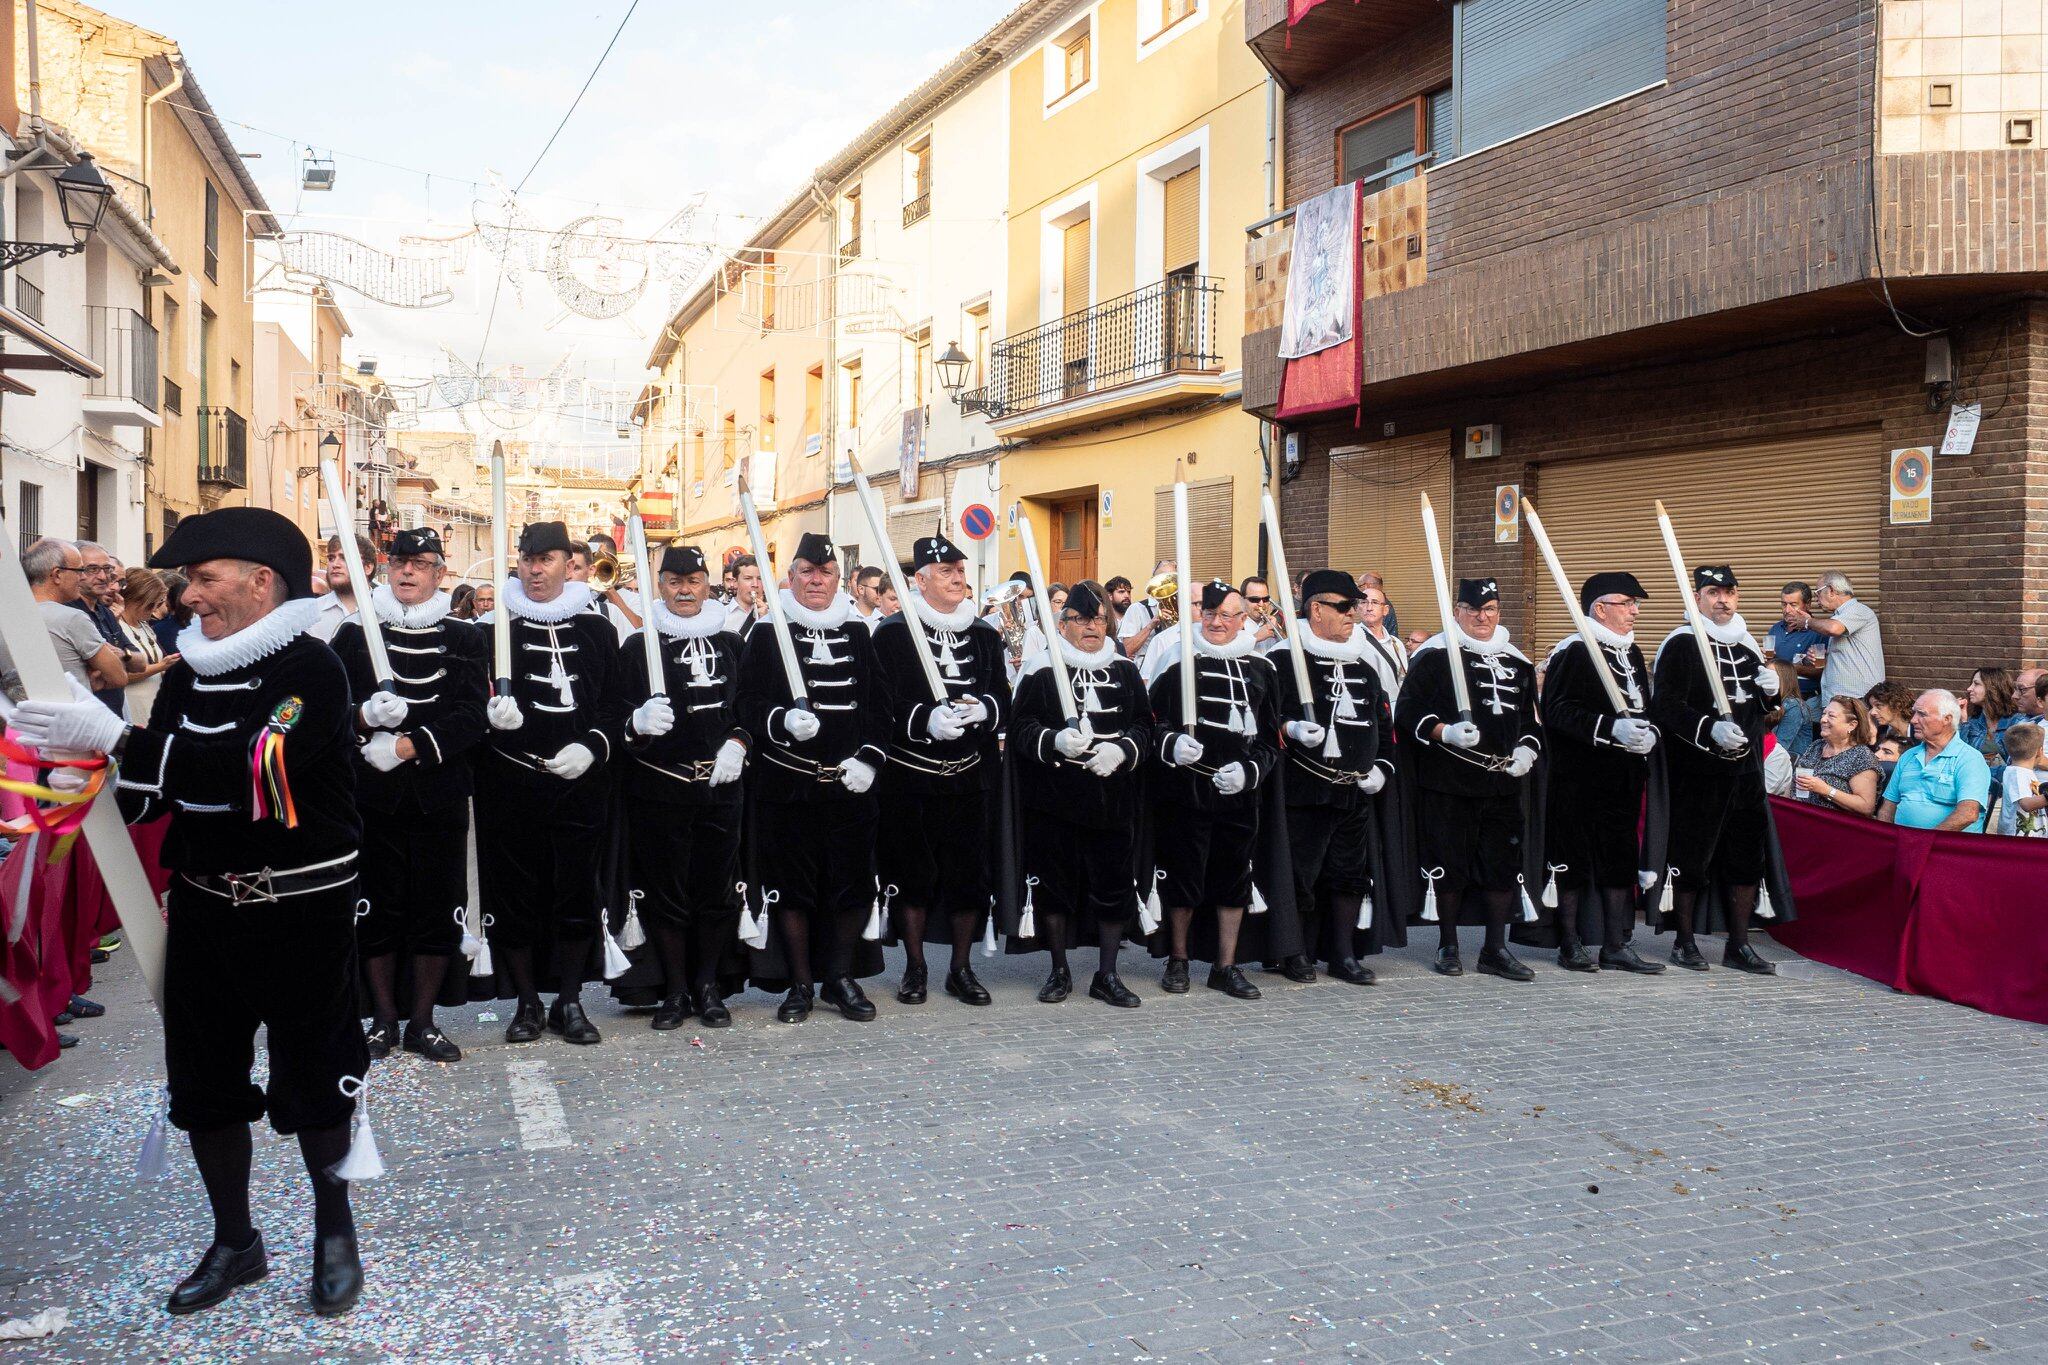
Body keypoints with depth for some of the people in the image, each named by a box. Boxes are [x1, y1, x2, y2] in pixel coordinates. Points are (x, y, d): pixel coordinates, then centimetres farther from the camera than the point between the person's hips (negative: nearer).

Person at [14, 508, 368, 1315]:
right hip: (203, 906, 7)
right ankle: (234, 1242, 33)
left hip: (301, 910, -6)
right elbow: (159, 784, 14)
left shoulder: (312, 668, -16)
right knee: (204, 1081, 14)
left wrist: (117, 739, -30)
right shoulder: (190, 670, 7)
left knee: (313, 1080, 7)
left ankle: (334, 1233, 29)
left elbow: (261, 771, -30)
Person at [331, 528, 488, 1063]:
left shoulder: (465, 637, 6)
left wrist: (406, 746, -15)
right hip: (372, 793, 0)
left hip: (440, 793, 0)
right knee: (377, 905, 5)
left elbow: (470, 717, -4)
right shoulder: (355, 632, 7)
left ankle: (422, 1021, 16)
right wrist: (365, 717, -20)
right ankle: (384, 1018, 19)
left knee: (437, 908, 4)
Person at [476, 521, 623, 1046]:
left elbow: (616, 702, 9)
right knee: (515, 892, 4)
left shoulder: (596, 628, 9)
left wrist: (592, 746, -8)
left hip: (580, 782, 1)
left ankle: (570, 1001, 19)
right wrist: (492, 710, -18)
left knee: (577, 893, 6)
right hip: (510, 782, -1)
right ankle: (526, 1002, 18)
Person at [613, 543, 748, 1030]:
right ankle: (674, 990, 15)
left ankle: (708, 986, 20)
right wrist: (638, 721, -26)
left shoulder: (730, 643, 11)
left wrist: (737, 743, -3)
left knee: (716, 888, 6)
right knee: (666, 892, 3)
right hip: (658, 786, -2)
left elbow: (748, 706, 16)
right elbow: (617, 712, -3)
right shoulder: (638, 646, 1)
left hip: (719, 784, 3)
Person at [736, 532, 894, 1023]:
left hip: (850, 784, 3)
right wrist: (782, 720, -22)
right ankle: (800, 984, 17)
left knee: (853, 884, 6)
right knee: (791, 887, 3)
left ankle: (840, 978, 22)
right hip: (786, 785, -3)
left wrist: (869, 758, -3)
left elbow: (883, 705, 10)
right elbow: (747, 703, -3)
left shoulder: (858, 634, 12)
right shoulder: (767, 635, 3)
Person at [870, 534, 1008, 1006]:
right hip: (910, 773, -3)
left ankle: (961, 968, 20)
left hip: (970, 776, 3)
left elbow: (1003, 698, 8)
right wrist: (926, 719, -25)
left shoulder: (985, 634, 11)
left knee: (969, 873, 6)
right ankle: (914, 967, 20)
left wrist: (984, 709, -14)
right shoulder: (893, 632, -2)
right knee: (913, 873, 4)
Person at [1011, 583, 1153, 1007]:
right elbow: (1021, 727, -3)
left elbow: (1145, 727, 8)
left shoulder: (1126, 671, 10)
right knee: (1056, 881, 5)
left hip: (1112, 800, 2)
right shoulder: (1041, 670, 1)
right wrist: (1054, 740, -22)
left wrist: (1121, 749, -12)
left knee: (1114, 884, 4)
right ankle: (1059, 971, 21)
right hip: (1054, 800, -2)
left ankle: (1107, 975, 17)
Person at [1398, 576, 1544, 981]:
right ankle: (1447, 948, 15)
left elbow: (1532, 719, 25)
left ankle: (1495, 949, 17)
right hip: (1447, 784, -5)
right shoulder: (1434, 656, -1)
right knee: (1449, 866, 0)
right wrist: (1445, 733, -19)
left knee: (1504, 865, 5)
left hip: (1503, 782, 5)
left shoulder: (1518, 662, 17)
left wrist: (1526, 749, 5)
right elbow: (1407, 714, -5)